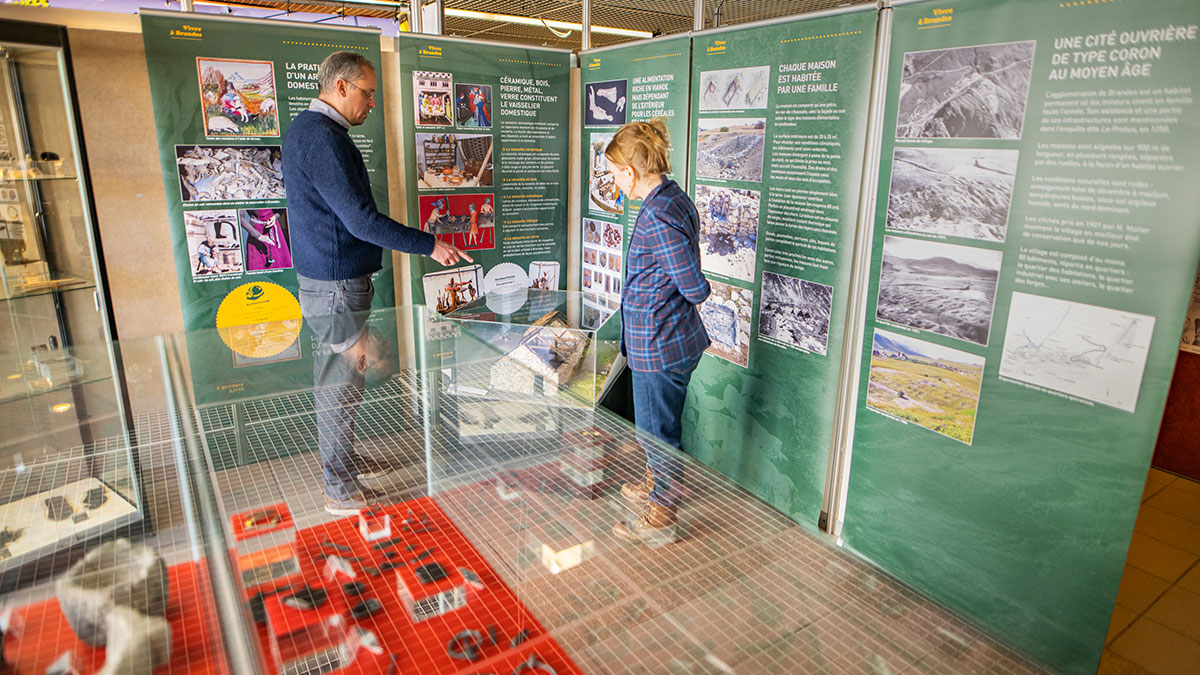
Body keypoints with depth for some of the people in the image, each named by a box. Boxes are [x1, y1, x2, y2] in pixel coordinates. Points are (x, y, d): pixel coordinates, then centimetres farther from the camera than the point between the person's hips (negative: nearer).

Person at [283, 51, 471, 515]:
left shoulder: (303, 129, 15)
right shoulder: (324, 138, -20)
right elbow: (361, 220, -25)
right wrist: (430, 245, -18)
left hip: (322, 280, 11)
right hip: (337, 287, -11)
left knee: (336, 379, 20)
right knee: (340, 385, 0)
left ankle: (341, 460, 36)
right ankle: (341, 490, 13)